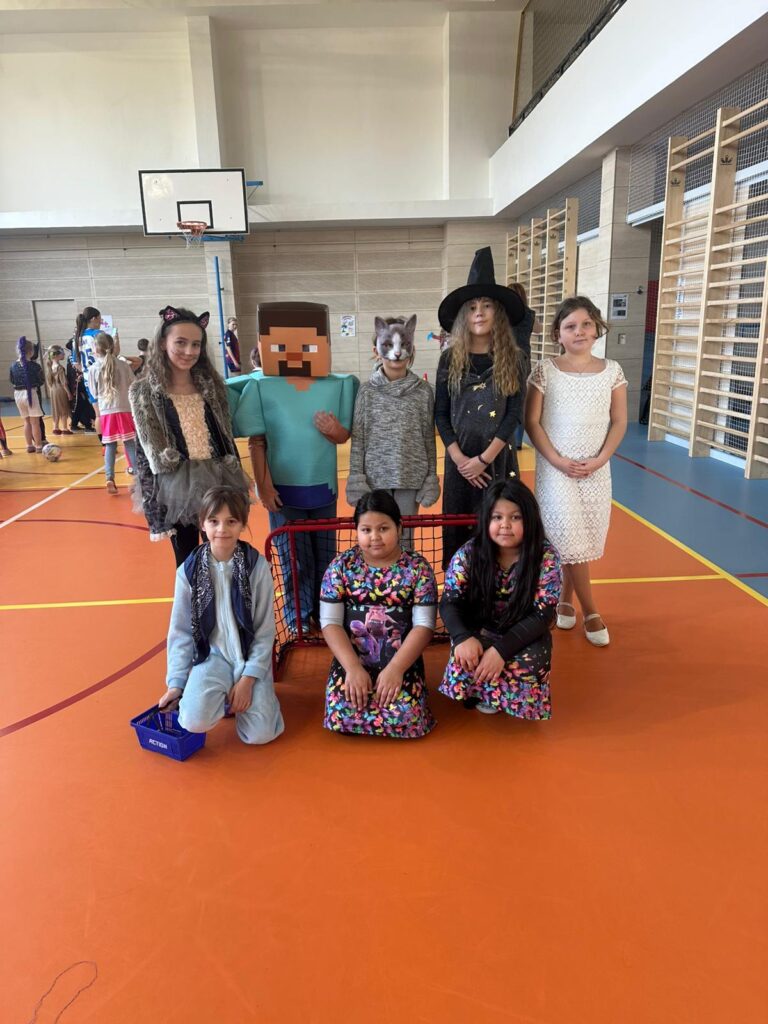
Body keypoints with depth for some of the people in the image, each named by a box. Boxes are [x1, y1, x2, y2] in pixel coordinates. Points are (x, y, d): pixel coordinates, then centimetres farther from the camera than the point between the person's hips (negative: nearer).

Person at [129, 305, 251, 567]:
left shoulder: (212, 385, 6)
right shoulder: (143, 391, -2)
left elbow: (227, 439, 11)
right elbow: (146, 452, -3)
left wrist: (239, 486, 10)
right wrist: (152, 504, -6)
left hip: (218, 484, 3)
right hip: (177, 491, -2)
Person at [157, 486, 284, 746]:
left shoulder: (257, 565, -10)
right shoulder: (189, 570, -6)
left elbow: (265, 630, -6)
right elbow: (180, 631, 2)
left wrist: (248, 678, -12)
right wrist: (176, 683, -3)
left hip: (251, 655, -1)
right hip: (211, 654, 1)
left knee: (260, 734, -16)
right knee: (194, 722, -24)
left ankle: (245, 691, 15)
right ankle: (222, 695, 9)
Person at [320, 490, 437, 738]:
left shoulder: (418, 568, -4)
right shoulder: (341, 566, -2)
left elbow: (424, 625, -8)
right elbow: (330, 623, -5)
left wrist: (395, 669, -17)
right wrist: (353, 668, -15)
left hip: (401, 661, -1)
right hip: (352, 660, 1)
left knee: (405, 721, -19)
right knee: (342, 717, -18)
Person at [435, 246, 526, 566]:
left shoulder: (511, 359, -1)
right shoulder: (450, 360, 1)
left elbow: (514, 414, -6)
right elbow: (440, 415, 0)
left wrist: (484, 459, -12)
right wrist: (461, 459, -10)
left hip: (498, 459, -1)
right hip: (460, 459, 1)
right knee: (458, 527, 8)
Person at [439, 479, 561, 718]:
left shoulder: (546, 558, -17)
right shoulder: (468, 554, -13)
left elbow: (542, 615, -19)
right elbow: (449, 603, -11)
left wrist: (501, 649, -31)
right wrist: (463, 637, -33)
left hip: (524, 636, 0)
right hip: (479, 631, 1)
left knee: (526, 666, -31)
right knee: (465, 656, -31)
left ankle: (488, 693, 4)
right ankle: (479, 691, 4)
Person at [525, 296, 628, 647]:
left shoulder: (612, 371, 3)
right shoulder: (545, 370, -3)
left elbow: (619, 422, 4)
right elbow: (531, 422, -4)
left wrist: (599, 460, -9)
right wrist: (558, 461, -13)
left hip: (596, 470, 3)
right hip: (555, 468, -2)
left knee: (579, 540, 7)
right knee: (572, 539, -4)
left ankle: (565, 601, 27)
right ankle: (590, 612, 11)